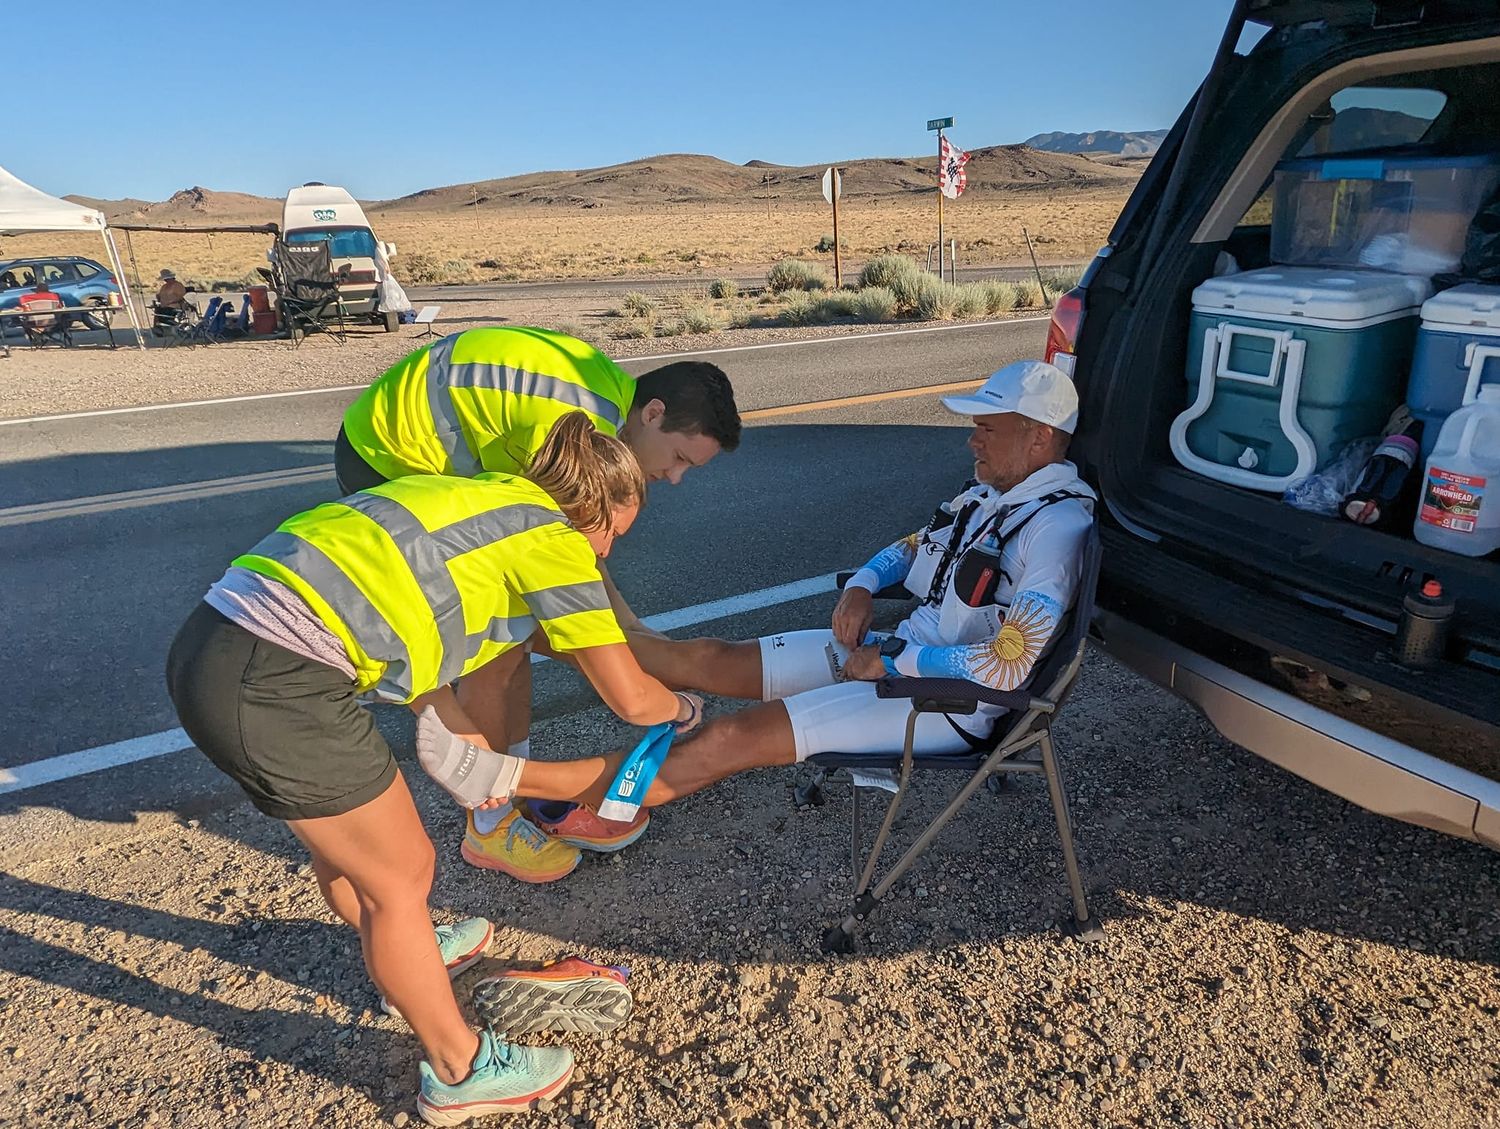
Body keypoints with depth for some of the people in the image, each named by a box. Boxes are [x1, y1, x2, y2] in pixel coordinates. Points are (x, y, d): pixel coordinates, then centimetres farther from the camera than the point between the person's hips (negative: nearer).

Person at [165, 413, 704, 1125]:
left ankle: (403, 957, 55)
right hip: (273, 687, -9)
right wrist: (682, 709, 20)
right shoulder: (552, 535, -3)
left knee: (346, 831, 30)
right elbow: (630, 698, -1)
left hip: (208, 646, 9)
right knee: (401, 875, 9)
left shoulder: (481, 502, 20)